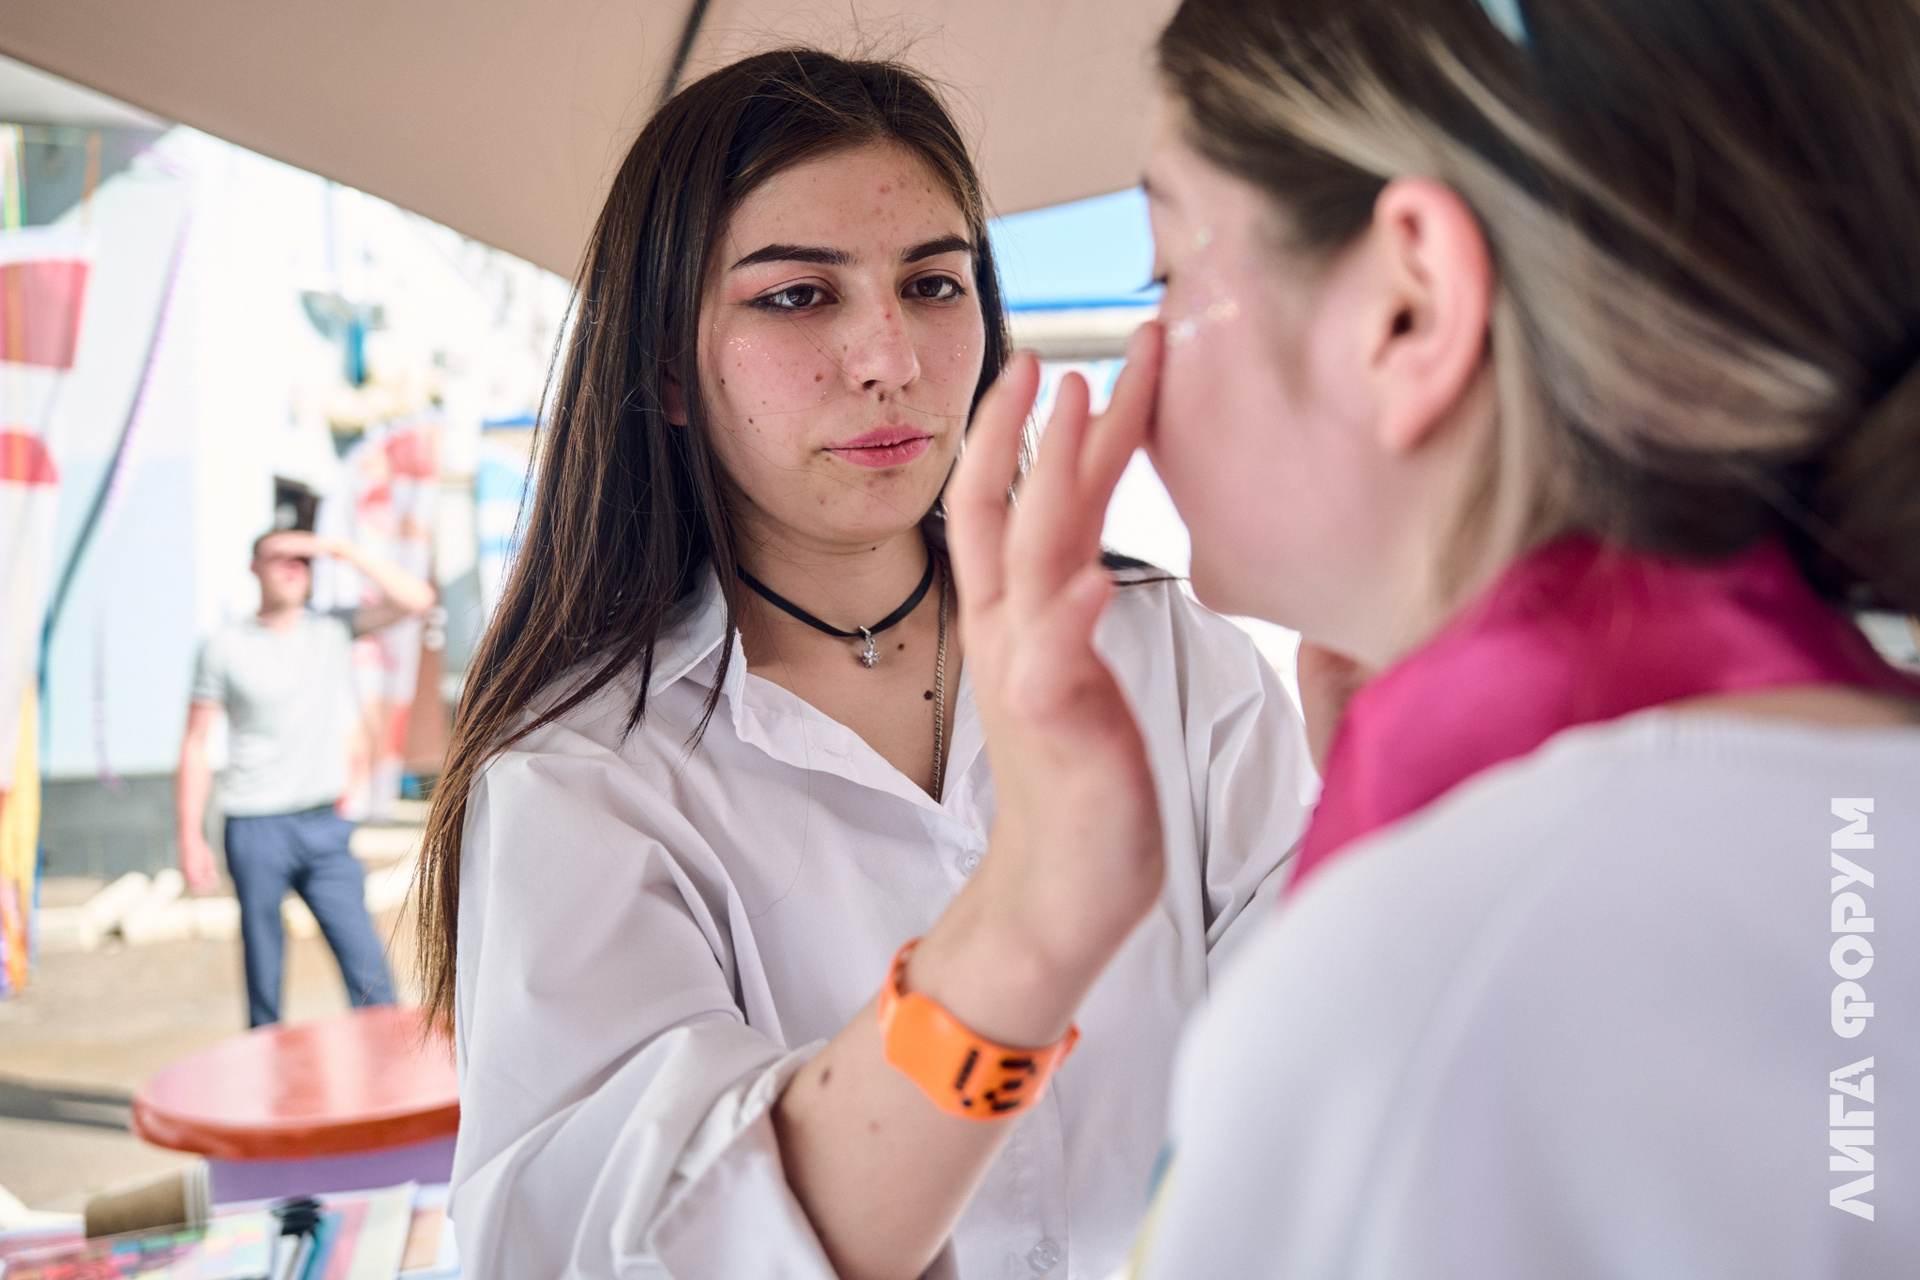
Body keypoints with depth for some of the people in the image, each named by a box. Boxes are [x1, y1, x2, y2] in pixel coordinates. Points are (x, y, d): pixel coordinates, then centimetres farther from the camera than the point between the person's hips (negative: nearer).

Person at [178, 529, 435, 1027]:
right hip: (256, 829, -1)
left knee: (367, 965, -4)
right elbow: (195, 746, 3)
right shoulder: (225, 646, 2)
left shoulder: (334, 629, 6)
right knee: (263, 972, 4)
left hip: (325, 825, 1)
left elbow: (416, 599, -5)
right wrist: (191, 838, -1)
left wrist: (343, 550, -8)